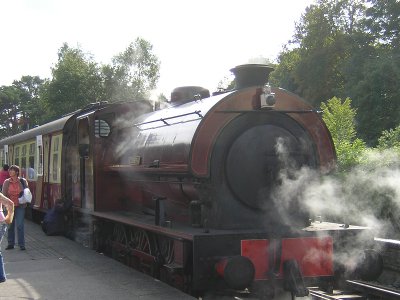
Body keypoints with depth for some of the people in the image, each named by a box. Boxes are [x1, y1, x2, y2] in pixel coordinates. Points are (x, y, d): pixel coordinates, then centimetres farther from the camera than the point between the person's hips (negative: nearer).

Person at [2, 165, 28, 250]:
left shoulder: (23, 181, 0)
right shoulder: (7, 182, 3)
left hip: (20, 206, -2)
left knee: (19, 225, -5)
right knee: (10, 225, 9)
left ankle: (21, 244, 2)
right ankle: (10, 243, 19)